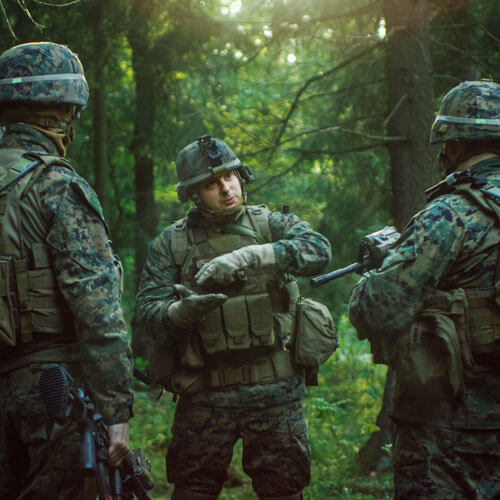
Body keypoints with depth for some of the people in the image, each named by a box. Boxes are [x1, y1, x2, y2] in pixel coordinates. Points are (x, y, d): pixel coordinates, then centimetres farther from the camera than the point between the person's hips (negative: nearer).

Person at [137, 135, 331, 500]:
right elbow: (149, 309, -3)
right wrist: (183, 311, -26)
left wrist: (247, 257, -26)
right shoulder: (171, 244, 3)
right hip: (205, 396, 0)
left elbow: (318, 250, -15)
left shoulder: (272, 225, 4)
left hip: (274, 391, 0)